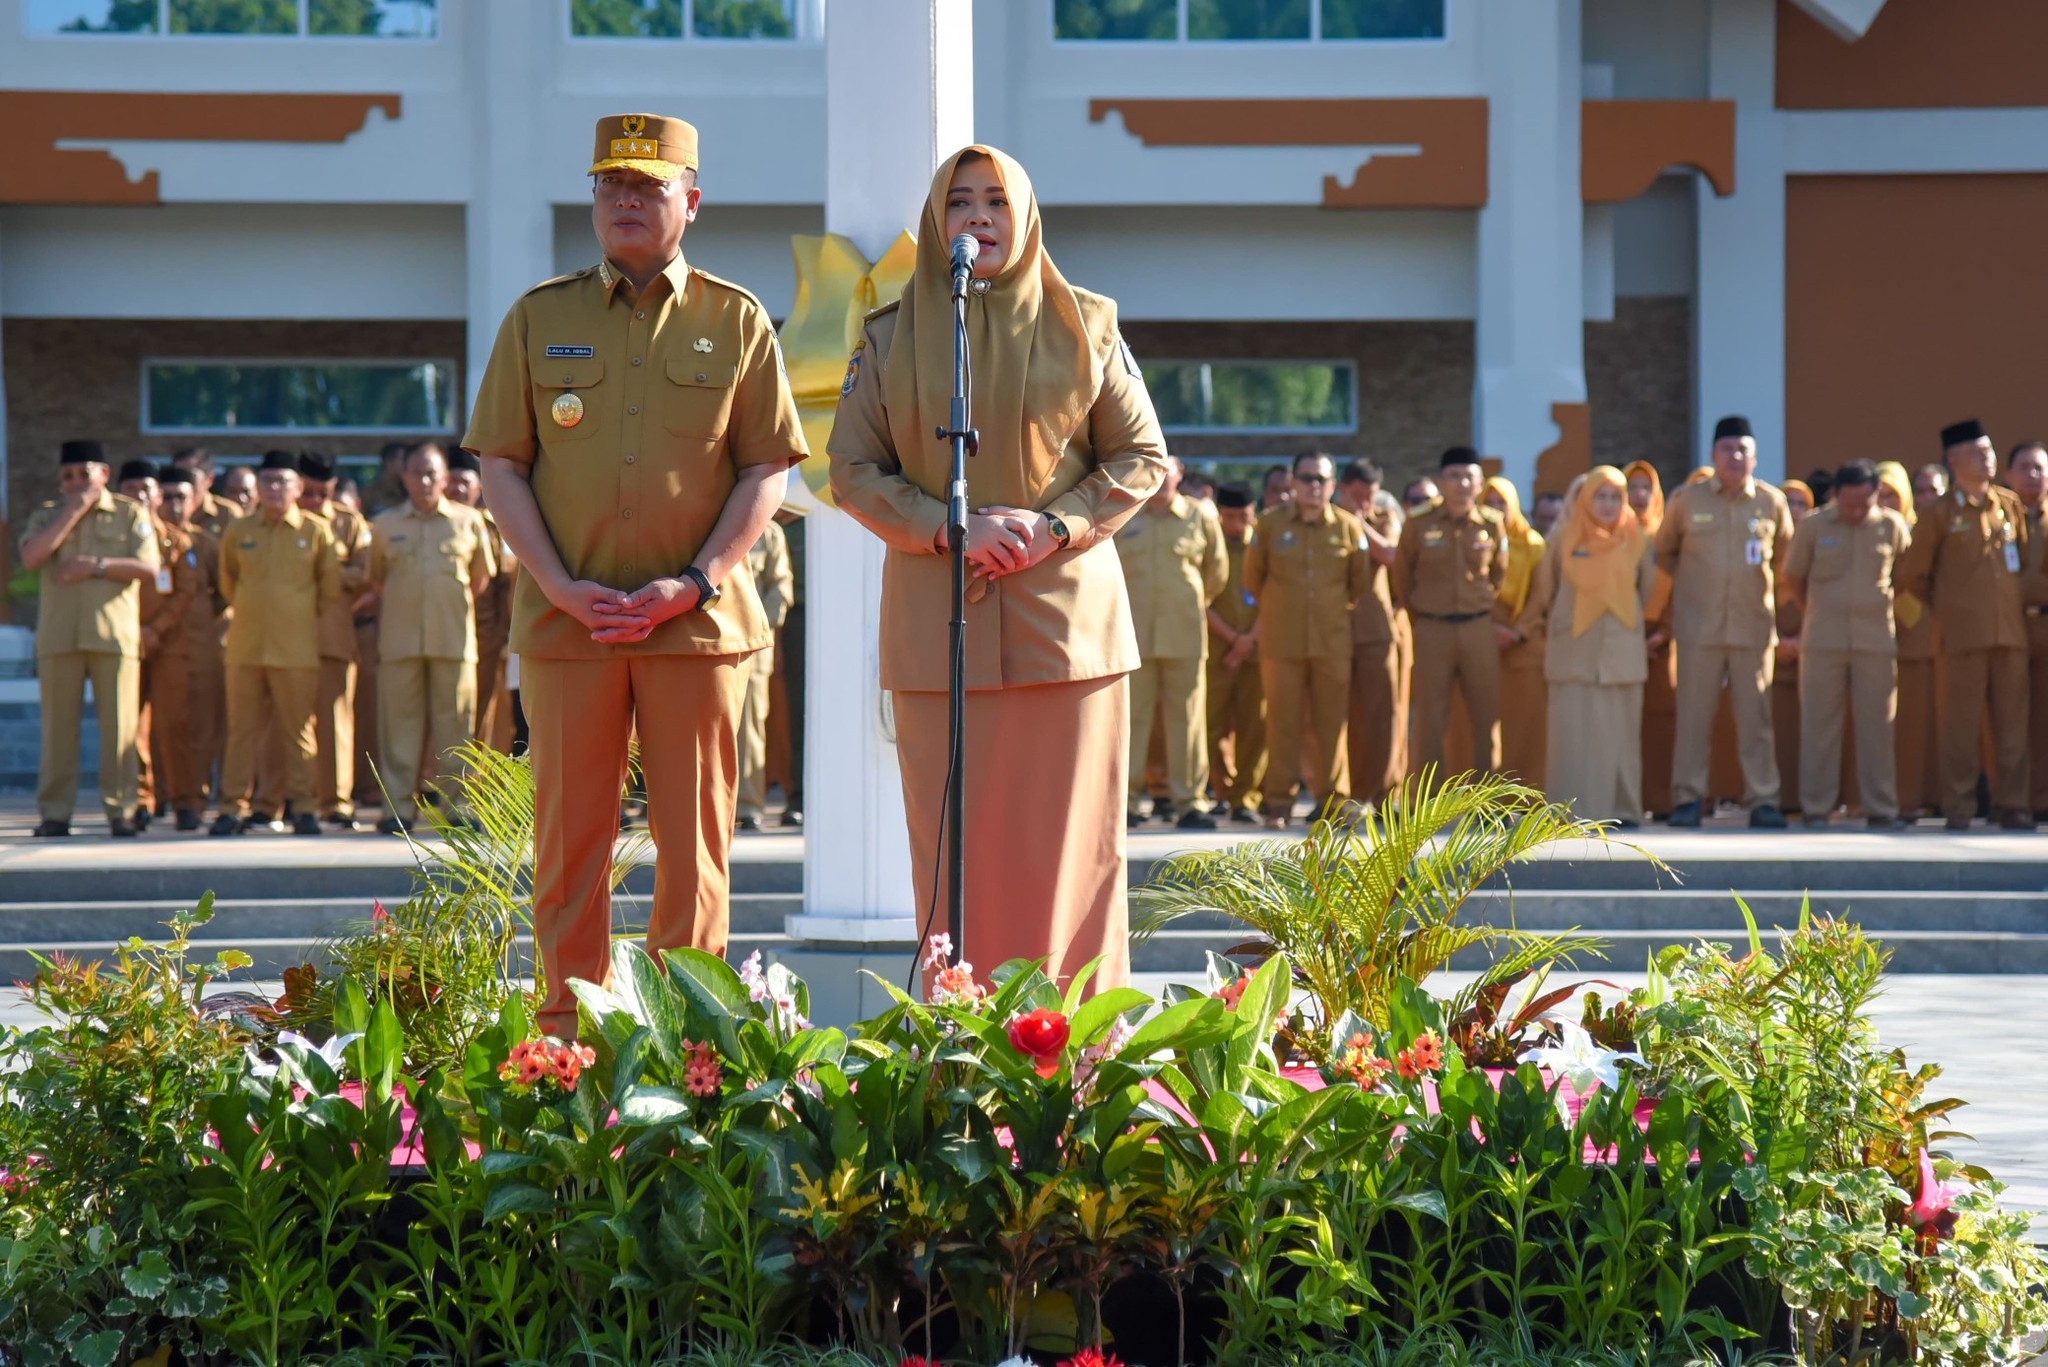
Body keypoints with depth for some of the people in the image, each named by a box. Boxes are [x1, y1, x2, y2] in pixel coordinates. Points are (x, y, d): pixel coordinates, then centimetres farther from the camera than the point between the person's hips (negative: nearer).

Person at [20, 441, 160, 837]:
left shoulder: (130, 514, 8)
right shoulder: (47, 515, 13)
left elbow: (148, 567, -3)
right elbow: (31, 557, -7)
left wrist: (96, 565, -12)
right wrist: (73, 511, -6)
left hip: (114, 634, -1)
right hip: (58, 636, 2)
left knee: (119, 726, -3)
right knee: (58, 726, 1)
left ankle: (121, 810, 1)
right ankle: (54, 812, 5)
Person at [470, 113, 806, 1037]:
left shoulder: (736, 321, 6)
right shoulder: (539, 318, 9)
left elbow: (766, 472, 3)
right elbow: (500, 467, 6)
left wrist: (693, 584, -9)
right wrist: (560, 587, -7)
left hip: (696, 619, -1)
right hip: (566, 617, 1)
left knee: (694, 841, 2)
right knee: (571, 839, 3)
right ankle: (568, 1037, 9)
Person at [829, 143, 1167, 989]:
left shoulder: (1084, 328, 7)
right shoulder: (890, 338, 9)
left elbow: (1143, 459, 7)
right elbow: (852, 469, 5)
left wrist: (1057, 526, -10)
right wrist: (949, 528, -11)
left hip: (1065, 616, 0)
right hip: (937, 624, 1)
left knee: (1070, 839, -2)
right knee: (956, 846, -1)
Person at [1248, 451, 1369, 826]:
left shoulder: (1348, 527, 4)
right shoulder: (1270, 524, 3)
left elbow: (1361, 581, 14)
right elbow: (1252, 578, 13)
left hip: (1333, 640, 1)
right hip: (1281, 640, -1)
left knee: (1331, 721, 2)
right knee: (1283, 721, 0)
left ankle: (1331, 799, 10)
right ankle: (1279, 802, 4)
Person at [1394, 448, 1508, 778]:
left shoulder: (1493, 525, 2)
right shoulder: (1419, 525, -3)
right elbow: (1402, 577, 7)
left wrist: (1486, 608, 11)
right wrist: (1416, 619, 9)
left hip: (1479, 629, 2)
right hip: (1432, 630, -1)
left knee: (1486, 719, 3)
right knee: (1429, 723, 0)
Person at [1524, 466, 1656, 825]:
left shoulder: (1637, 541, 5)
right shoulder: (1564, 541, 2)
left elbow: (1648, 593, 16)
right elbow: (1543, 591, 11)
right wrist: (1537, 625, 16)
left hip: (1622, 652, 1)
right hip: (1574, 653, -1)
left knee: (1619, 732, 2)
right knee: (1573, 732, -5)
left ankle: (1622, 809, 7)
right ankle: (1575, 809, -4)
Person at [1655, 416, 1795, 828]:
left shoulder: (1772, 502, 4)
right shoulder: (1687, 500, 2)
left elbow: (1784, 557, 18)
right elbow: (1664, 551, 16)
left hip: (1754, 626, 1)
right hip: (1698, 626, -1)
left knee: (1756, 717, 0)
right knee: (1693, 716, 0)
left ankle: (1762, 799, 3)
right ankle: (1687, 799, 4)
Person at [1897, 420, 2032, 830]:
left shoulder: (2010, 504, 10)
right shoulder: (1939, 514, 0)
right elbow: (1912, 576, 4)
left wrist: (2018, 604, 15)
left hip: (2011, 632, 3)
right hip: (1962, 637, -3)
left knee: (2012, 722, 3)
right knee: (1962, 724, -2)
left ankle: (2012, 803, 8)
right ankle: (1959, 807, 3)